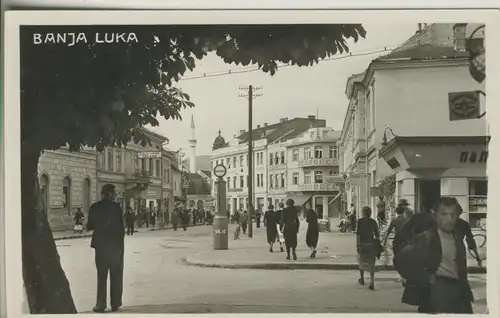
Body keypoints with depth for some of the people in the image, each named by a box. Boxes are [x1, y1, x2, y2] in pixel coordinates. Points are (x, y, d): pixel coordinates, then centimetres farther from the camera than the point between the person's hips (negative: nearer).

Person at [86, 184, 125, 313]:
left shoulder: (94, 207, -3)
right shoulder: (116, 207, -11)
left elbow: (89, 226, 1)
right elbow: (121, 227, -12)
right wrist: (121, 242, 0)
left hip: (100, 244, 2)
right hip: (116, 244, -2)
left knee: (101, 275, 8)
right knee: (116, 275, 9)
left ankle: (101, 304, 3)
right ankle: (115, 304, 10)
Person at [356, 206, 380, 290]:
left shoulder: (360, 221, -5)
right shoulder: (373, 222, 5)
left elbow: (358, 233, -11)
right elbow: (377, 234, 7)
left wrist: (357, 245, -11)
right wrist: (377, 243, 16)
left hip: (362, 243, -2)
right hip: (371, 244, 2)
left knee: (361, 261, 18)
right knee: (371, 263, 2)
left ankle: (362, 279, 32)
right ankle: (372, 282, -11)